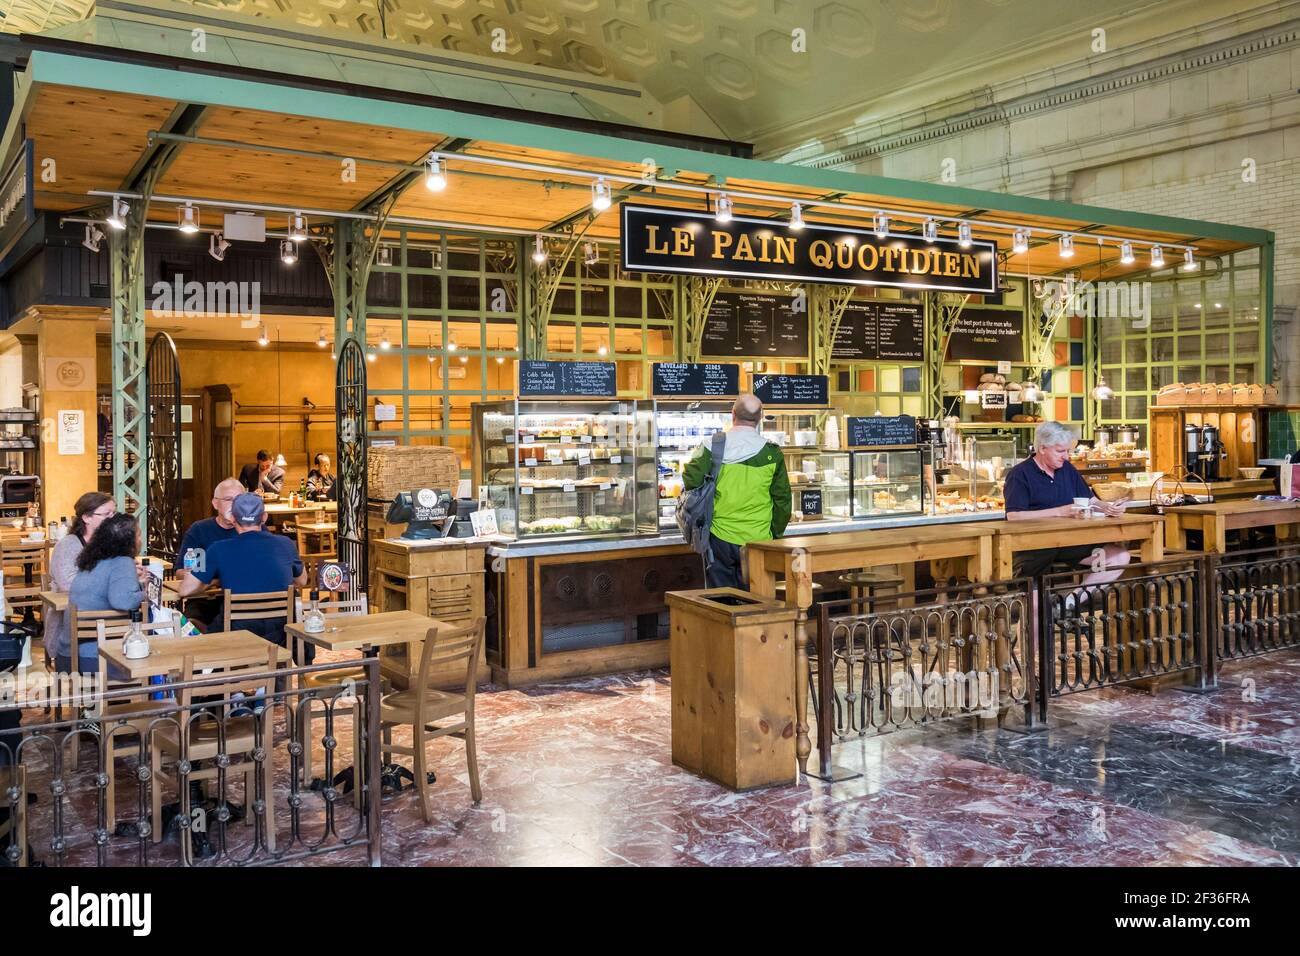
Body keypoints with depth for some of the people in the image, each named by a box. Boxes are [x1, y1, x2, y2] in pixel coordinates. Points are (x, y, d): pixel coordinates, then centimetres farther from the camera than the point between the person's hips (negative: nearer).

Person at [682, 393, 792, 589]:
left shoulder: (712, 447, -7)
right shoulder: (772, 453, -3)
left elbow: (691, 484, -9)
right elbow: (782, 500, 3)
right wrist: (775, 534, 15)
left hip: (720, 538, 0)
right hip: (758, 539, 1)